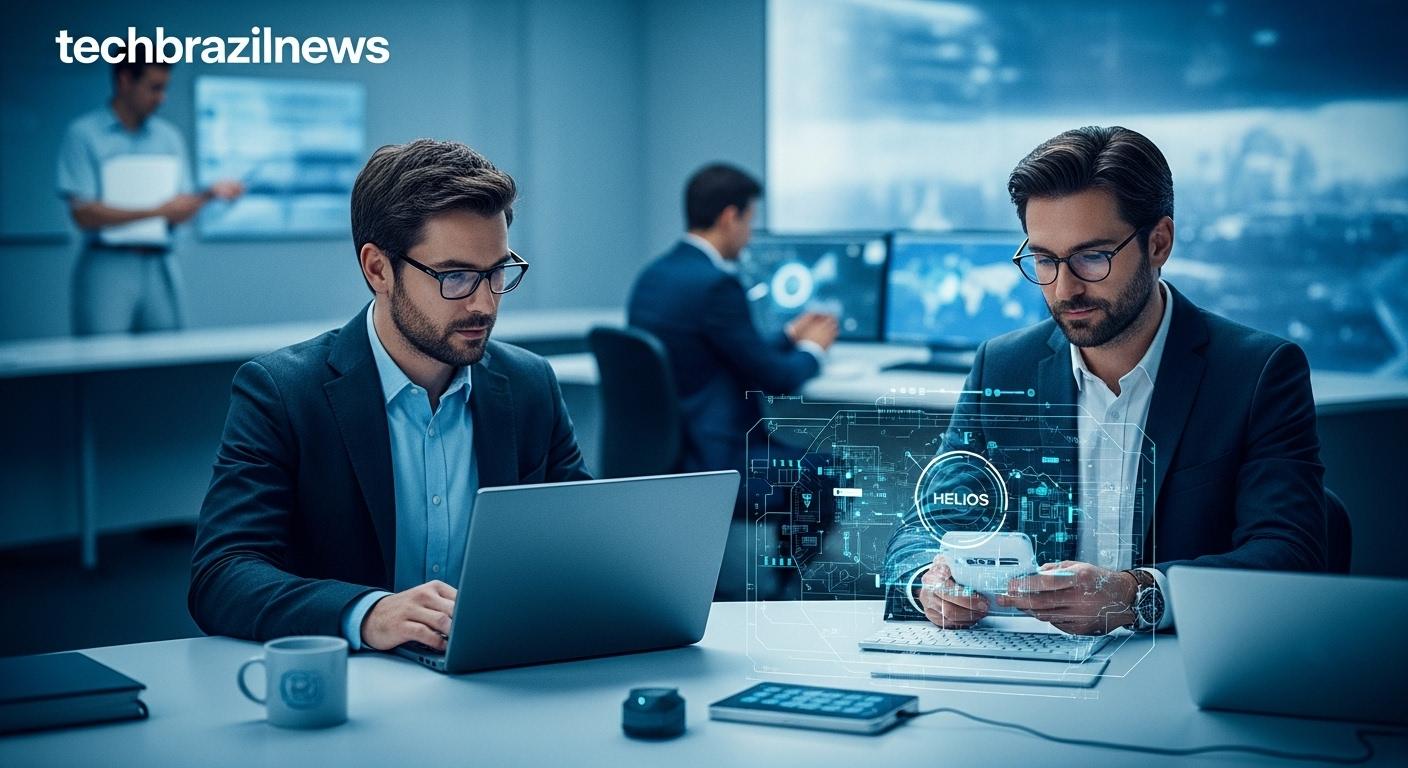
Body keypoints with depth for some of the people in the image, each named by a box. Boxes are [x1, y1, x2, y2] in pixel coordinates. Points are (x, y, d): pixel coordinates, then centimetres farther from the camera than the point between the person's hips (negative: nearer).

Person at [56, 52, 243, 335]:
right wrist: (158, 211, -16)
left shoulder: (169, 137, 12)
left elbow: (180, 213, 8)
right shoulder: (84, 134, -2)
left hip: (159, 267, 4)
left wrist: (209, 194, -13)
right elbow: (84, 215, -10)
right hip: (108, 266, -4)